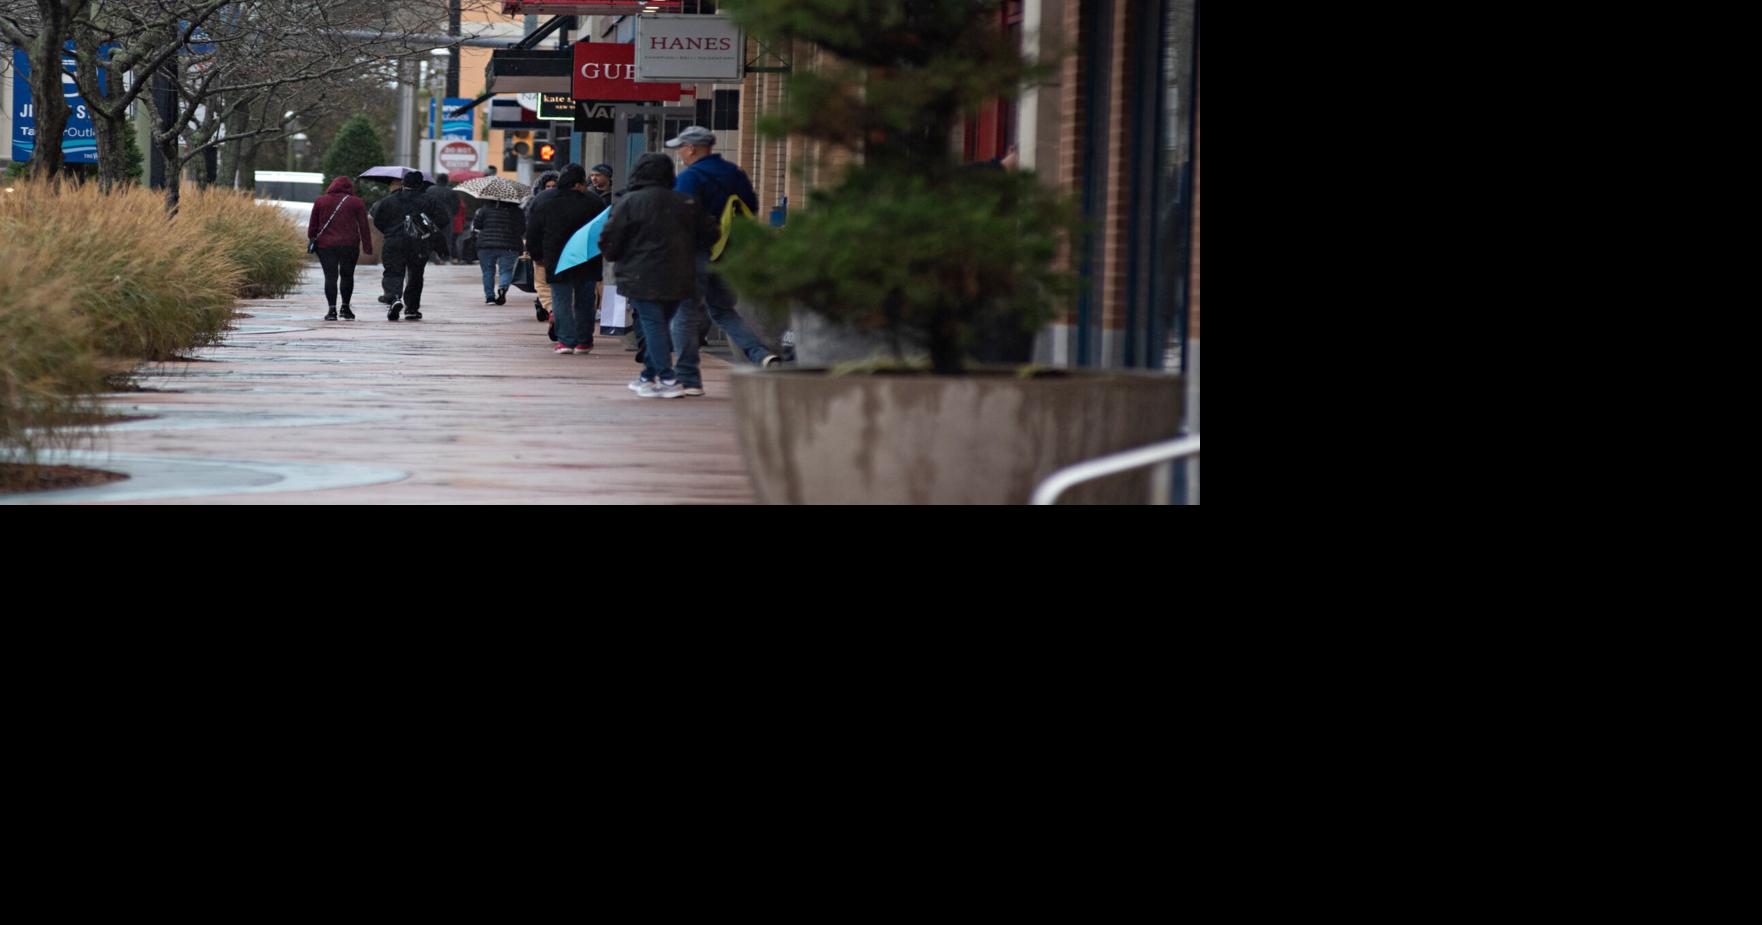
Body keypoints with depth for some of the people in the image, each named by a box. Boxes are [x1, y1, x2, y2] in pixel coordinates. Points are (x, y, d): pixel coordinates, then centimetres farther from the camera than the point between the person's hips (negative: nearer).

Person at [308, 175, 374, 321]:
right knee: (347, 275, 13)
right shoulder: (356, 202, 4)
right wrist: (368, 247, 5)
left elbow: (313, 225, 9)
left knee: (330, 276, -1)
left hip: (325, 244, 0)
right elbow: (364, 226, 3)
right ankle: (345, 307, 13)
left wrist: (312, 240, 18)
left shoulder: (320, 201, 8)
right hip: (349, 244, 0)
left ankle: (332, 309, -10)